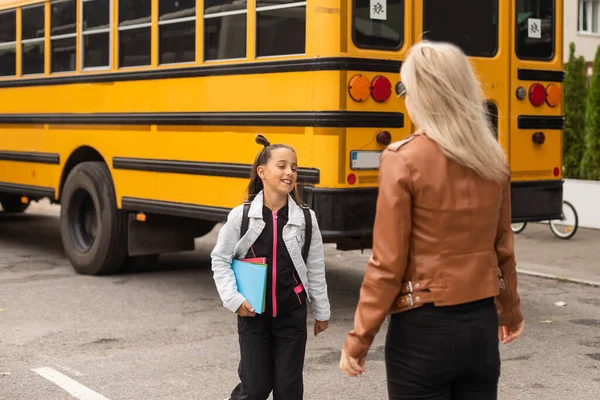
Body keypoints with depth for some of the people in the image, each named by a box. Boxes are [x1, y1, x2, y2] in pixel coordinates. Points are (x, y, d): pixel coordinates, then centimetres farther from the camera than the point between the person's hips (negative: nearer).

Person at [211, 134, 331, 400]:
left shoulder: (306, 218, -4)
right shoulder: (240, 216, -9)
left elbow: (315, 268, 3)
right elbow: (220, 260, 0)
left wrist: (322, 312, 9)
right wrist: (233, 299, -10)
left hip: (292, 314, 1)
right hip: (252, 314, -1)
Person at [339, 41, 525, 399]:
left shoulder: (403, 159, -15)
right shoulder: (494, 159, 1)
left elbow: (388, 264, -15)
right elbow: (503, 248, 10)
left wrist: (359, 338, -7)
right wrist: (511, 311, 25)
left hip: (424, 329, -5)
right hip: (482, 325, 5)